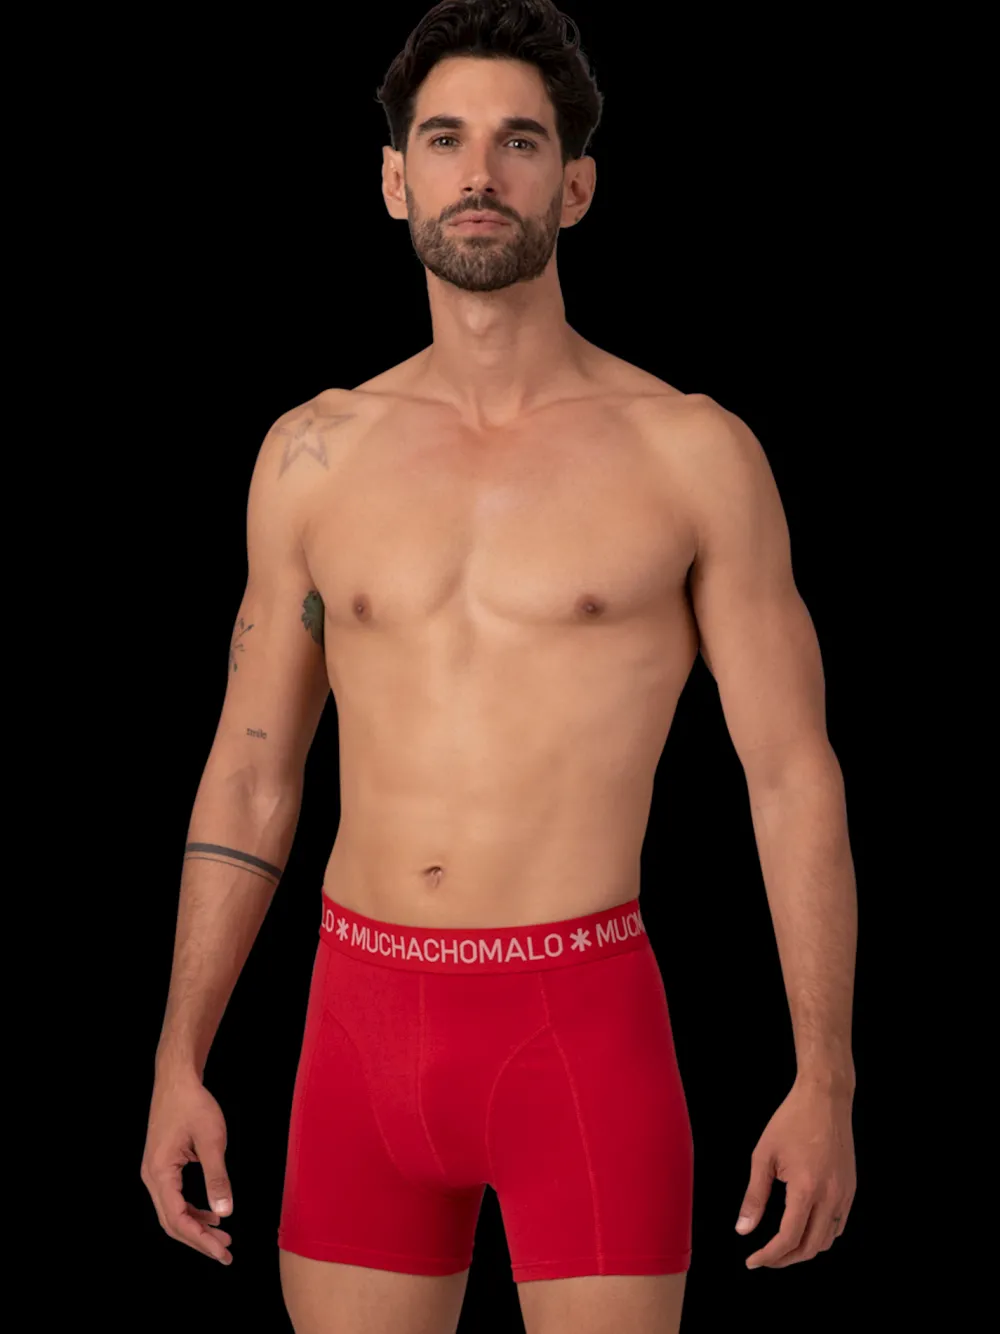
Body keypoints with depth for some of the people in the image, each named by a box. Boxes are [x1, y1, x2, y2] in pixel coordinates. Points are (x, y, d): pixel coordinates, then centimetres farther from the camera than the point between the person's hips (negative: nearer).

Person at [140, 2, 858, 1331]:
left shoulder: (693, 453, -3)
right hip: (366, 1020, 3)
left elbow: (794, 778, -2)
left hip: (584, 1029, -3)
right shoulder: (312, 455, 7)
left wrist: (826, 1082, -6)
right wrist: (178, 1066, 7)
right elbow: (250, 777, 11)